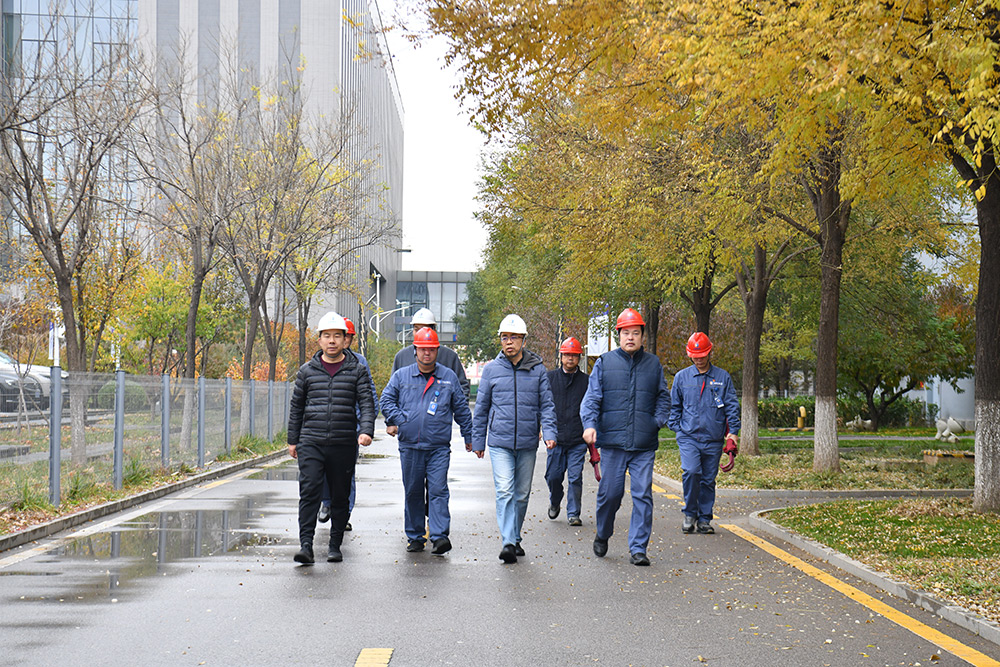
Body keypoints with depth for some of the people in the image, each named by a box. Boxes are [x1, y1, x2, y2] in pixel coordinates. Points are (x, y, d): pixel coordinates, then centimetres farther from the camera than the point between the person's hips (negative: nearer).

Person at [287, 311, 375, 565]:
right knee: (309, 491, -12)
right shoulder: (307, 370, 8)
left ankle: (335, 546, 18)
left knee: (340, 496, 7)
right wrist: (293, 440, 13)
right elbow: (296, 406, 15)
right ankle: (306, 545, -15)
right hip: (311, 443, 0)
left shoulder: (357, 370, 4)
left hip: (344, 445, 0)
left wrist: (366, 431, -19)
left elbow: (367, 403, -2)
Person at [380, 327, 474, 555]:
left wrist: (468, 436, 14)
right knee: (412, 492, 8)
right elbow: (387, 400, 8)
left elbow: (461, 408, 14)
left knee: (438, 491, -10)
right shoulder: (401, 376, 8)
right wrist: (400, 420, -5)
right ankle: (415, 536, 18)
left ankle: (440, 536, -14)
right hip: (410, 446, 2)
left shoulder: (449, 377, 8)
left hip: (439, 447, -1)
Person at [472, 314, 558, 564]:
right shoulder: (492, 369, 4)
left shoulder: (537, 369, 4)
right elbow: (481, 408, 11)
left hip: (528, 442, 1)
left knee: (522, 493, 10)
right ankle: (508, 543, -18)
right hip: (499, 442, -1)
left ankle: (516, 538, 24)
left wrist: (549, 433, -9)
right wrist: (477, 440, 11)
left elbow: (547, 405, 6)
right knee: (504, 491, -13)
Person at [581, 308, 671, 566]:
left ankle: (638, 548, 1)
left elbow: (663, 397, 20)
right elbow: (592, 397, 1)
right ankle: (603, 536, 27)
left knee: (643, 495, -3)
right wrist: (589, 424, -15)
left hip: (644, 445, 1)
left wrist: (658, 421, 2)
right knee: (610, 493, 2)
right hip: (612, 441, -1)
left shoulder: (653, 364, 12)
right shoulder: (605, 363, 6)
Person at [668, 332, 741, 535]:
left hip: (713, 439, 1)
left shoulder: (723, 378, 7)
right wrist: (677, 429, 6)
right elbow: (674, 406, 16)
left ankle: (704, 519, 15)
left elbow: (732, 406, 8)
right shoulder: (681, 377, 8)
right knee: (691, 471, -19)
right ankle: (690, 513, -2)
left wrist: (733, 432, 1)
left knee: (708, 479, 4)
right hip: (688, 437, -1)